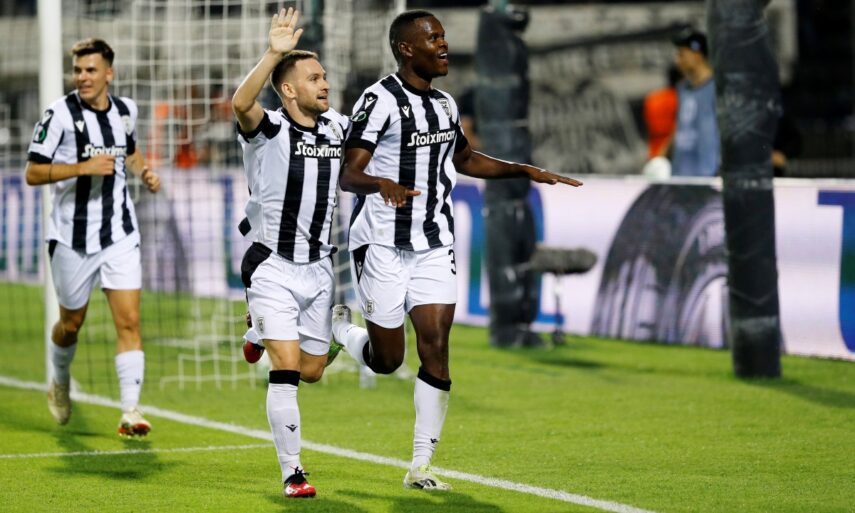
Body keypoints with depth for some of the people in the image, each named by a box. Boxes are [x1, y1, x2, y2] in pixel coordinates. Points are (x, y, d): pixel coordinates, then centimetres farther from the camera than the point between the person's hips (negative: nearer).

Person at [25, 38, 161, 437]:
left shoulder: (125, 110, 4)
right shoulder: (60, 114, -11)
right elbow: (33, 173, -13)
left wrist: (144, 172, 5)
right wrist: (83, 167, -23)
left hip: (120, 235, 2)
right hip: (72, 236, -2)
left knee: (128, 321, -11)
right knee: (72, 322, 13)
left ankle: (130, 411, -13)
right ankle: (60, 382, 43)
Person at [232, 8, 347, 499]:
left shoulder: (339, 128, 2)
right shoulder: (269, 129, -14)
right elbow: (241, 104, -37)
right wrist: (274, 54, -48)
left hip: (319, 268, 5)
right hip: (274, 268, -5)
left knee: (312, 370, 12)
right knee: (286, 369, -13)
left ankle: (261, 333, 44)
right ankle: (292, 472, -3)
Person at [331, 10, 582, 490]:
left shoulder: (444, 105, 13)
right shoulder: (380, 101, -12)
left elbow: (464, 159, 31)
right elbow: (348, 175, -19)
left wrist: (527, 171, 23)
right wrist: (382, 184, -40)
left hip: (435, 245, 6)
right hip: (383, 245, -6)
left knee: (436, 348, -6)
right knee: (387, 359, 2)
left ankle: (421, 466, -1)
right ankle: (340, 326, 37)